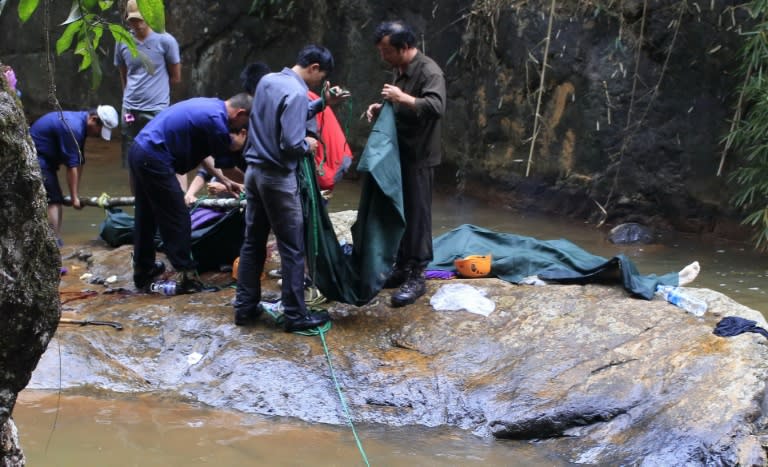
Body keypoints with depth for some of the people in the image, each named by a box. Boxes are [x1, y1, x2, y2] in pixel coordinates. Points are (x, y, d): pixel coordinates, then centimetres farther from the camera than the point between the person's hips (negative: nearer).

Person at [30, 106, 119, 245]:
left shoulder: (80, 124, 6)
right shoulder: (73, 128, -25)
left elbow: (79, 162, 8)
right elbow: (71, 165, -22)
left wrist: (76, 194, 8)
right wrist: (74, 198, -17)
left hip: (43, 158, 11)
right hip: (36, 157, -11)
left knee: (54, 200, 12)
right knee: (54, 200, -12)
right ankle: (55, 245, -12)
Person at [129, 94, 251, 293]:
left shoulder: (210, 105, 13)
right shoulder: (216, 119, -17)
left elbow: (201, 149, 24)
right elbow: (225, 162, -4)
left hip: (140, 150, 10)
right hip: (154, 160, -10)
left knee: (146, 217, 19)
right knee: (177, 219, -2)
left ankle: (143, 270, 30)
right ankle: (186, 276, 1)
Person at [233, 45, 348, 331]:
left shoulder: (267, 81, 7)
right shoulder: (297, 93, -19)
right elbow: (291, 144, -26)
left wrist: (322, 103, 15)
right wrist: (308, 145, -5)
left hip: (254, 171, 8)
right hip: (278, 178, -8)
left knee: (253, 242, 15)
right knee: (292, 249, 1)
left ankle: (245, 307, 20)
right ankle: (295, 316, 7)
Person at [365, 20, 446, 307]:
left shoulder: (429, 71, -18)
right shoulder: (400, 71, 10)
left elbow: (437, 107, -33)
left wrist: (402, 98, -29)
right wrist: (381, 108, 3)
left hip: (419, 157, -9)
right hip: (399, 153, 9)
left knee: (417, 215, -3)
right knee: (398, 213, 15)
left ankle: (417, 277, 3)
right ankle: (402, 267, 26)